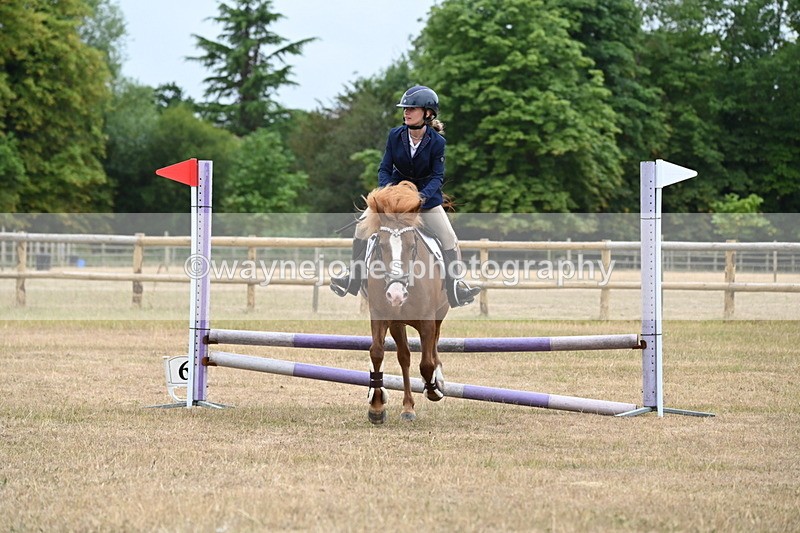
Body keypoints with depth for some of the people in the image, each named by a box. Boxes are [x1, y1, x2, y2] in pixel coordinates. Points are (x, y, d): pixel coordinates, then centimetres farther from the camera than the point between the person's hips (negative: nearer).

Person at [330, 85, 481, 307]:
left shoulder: (437, 142, -19)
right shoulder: (395, 135, -13)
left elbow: (438, 176, -16)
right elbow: (384, 169, -7)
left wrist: (423, 196, -34)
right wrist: (386, 189, -26)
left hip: (427, 195, -2)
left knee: (449, 238, -10)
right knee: (363, 225, -10)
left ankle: (455, 286, 1)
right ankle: (353, 276, 2)